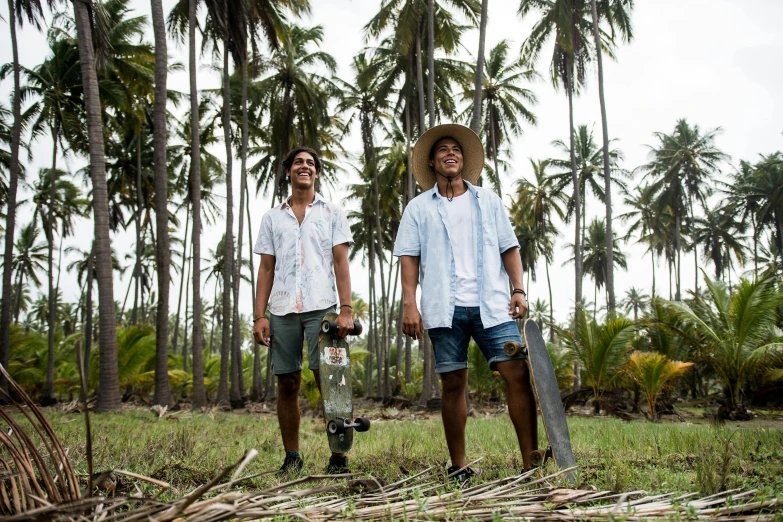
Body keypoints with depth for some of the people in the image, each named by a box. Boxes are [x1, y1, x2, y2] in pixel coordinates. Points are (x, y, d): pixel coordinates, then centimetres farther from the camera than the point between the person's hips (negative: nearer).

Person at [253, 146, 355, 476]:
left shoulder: (331, 213, 12)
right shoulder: (273, 217, 18)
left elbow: (341, 262, 4)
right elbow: (266, 269, 14)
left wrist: (346, 308, -9)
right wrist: (259, 316, 4)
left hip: (321, 308, -2)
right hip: (282, 310, 3)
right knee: (287, 384, 4)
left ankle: (338, 457, -1)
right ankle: (292, 458, 13)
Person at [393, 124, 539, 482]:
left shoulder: (488, 200, 18)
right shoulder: (419, 208, 13)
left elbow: (509, 247, 14)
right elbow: (409, 258, 6)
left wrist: (519, 289, 0)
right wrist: (409, 304, -6)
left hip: (491, 304, 1)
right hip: (445, 308, -1)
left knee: (518, 373, -9)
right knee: (453, 383, 2)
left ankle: (531, 462, -5)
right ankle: (458, 468, 11)